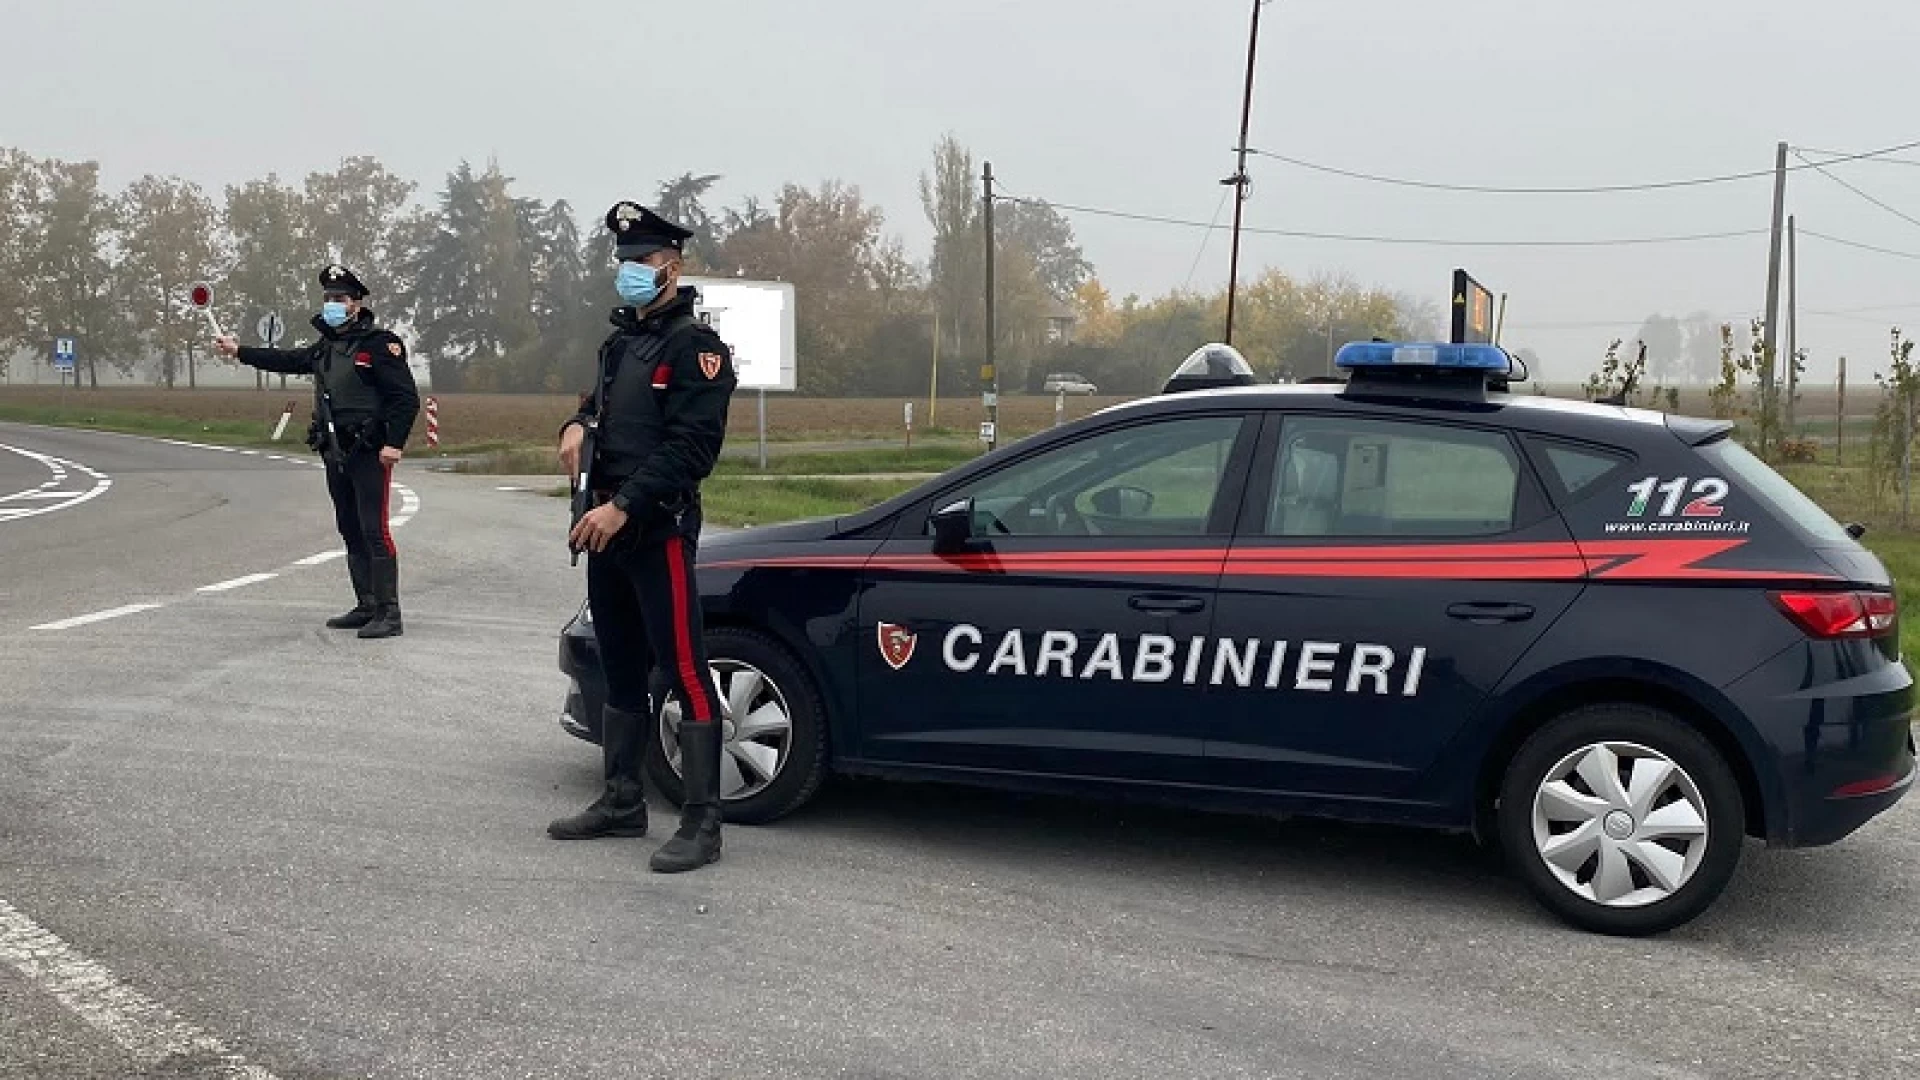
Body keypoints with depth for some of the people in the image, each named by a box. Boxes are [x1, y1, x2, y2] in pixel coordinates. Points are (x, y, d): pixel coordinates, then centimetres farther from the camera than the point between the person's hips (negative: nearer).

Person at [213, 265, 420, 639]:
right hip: (335, 454, 9)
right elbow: (287, 361, 31)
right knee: (351, 533, 11)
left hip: (369, 453, -9)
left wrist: (395, 443, -20)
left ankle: (389, 615, -12)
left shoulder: (380, 343, -9)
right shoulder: (326, 347, 17)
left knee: (374, 532, -12)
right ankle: (366, 608, 19)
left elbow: (407, 398, -14)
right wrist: (239, 351, 31)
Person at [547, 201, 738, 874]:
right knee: (622, 671, 16)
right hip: (607, 529, 9)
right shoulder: (620, 341, 17)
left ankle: (701, 825, -6)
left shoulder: (694, 345, -9)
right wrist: (578, 424, 8)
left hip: (659, 530, -9)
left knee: (684, 672, -9)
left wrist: (624, 505, -24)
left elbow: (691, 447, -18)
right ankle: (622, 802, 27)